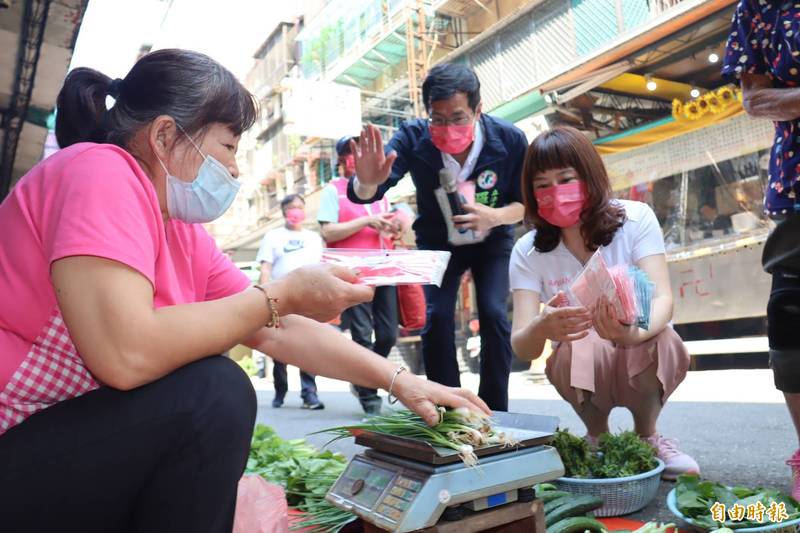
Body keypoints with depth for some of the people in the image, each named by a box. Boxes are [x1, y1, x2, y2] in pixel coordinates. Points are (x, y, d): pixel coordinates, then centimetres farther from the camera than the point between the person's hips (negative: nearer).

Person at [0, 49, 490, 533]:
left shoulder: (183, 232, 5)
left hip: (68, 448, 9)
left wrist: (401, 380, 2)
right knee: (214, 394, -22)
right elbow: (126, 354, -32)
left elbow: (279, 332, 6)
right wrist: (283, 295, -21)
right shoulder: (102, 170, -18)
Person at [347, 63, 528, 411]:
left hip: (492, 242, 0)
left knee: (494, 314, -15)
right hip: (437, 243, 0)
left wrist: (494, 216, -35)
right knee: (436, 317, -15)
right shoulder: (413, 138, -27)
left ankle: (495, 413, 1)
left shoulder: (510, 140, -25)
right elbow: (362, 195, -32)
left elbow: (524, 203, -13)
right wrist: (367, 182, -57)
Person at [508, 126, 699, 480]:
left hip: (643, 359, 0)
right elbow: (521, 347, -21)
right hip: (583, 370, 0)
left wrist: (634, 332, -48)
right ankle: (597, 438, -1)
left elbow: (662, 297, -25)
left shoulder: (635, 218, -12)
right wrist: (542, 328, -46)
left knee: (662, 340, -33)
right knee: (578, 349, -34)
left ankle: (647, 437, -3)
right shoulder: (528, 251, -12)